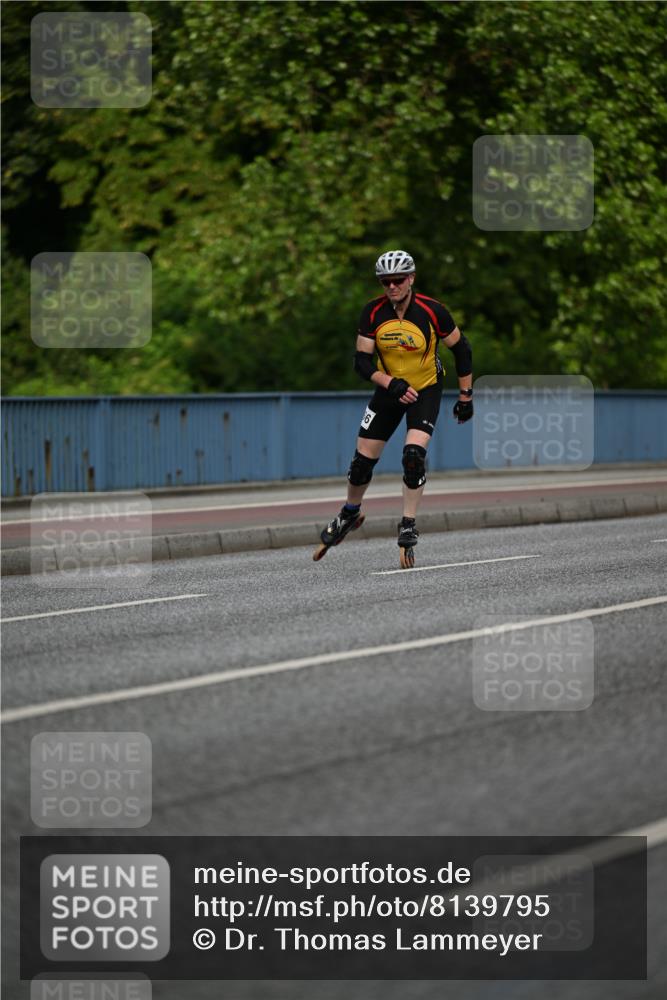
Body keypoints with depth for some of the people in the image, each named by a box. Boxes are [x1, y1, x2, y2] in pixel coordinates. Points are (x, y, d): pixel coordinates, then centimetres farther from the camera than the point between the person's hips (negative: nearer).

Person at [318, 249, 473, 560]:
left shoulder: (432, 311, -22)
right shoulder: (373, 313, -16)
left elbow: (461, 349, -9)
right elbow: (362, 362, -13)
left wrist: (465, 395, -6)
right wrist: (392, 384, -30)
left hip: (426, 389, -3)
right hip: (389, 389, 3)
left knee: (414, 455, -22)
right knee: (363, 458, 5)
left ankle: (408, 524, -8)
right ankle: (349, 514, 31)